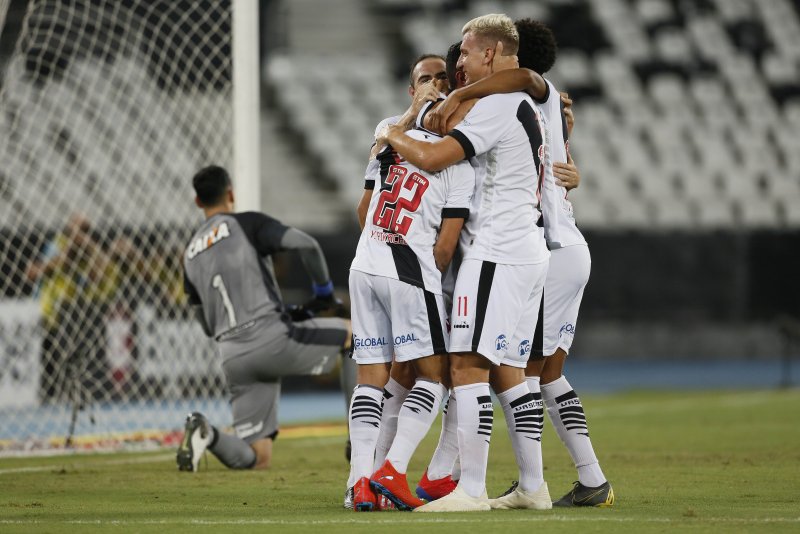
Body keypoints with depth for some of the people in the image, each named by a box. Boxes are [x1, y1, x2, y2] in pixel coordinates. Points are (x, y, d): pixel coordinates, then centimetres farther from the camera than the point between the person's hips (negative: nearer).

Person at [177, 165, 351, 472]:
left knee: (257, 459, 8)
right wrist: (324, 290, 9)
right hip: (272, 339, -5)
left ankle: (207, 435, -21)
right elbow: (306, 245, -9)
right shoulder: (246, 224, 4)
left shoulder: (191, 255, 20)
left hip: (232, 356, 5)